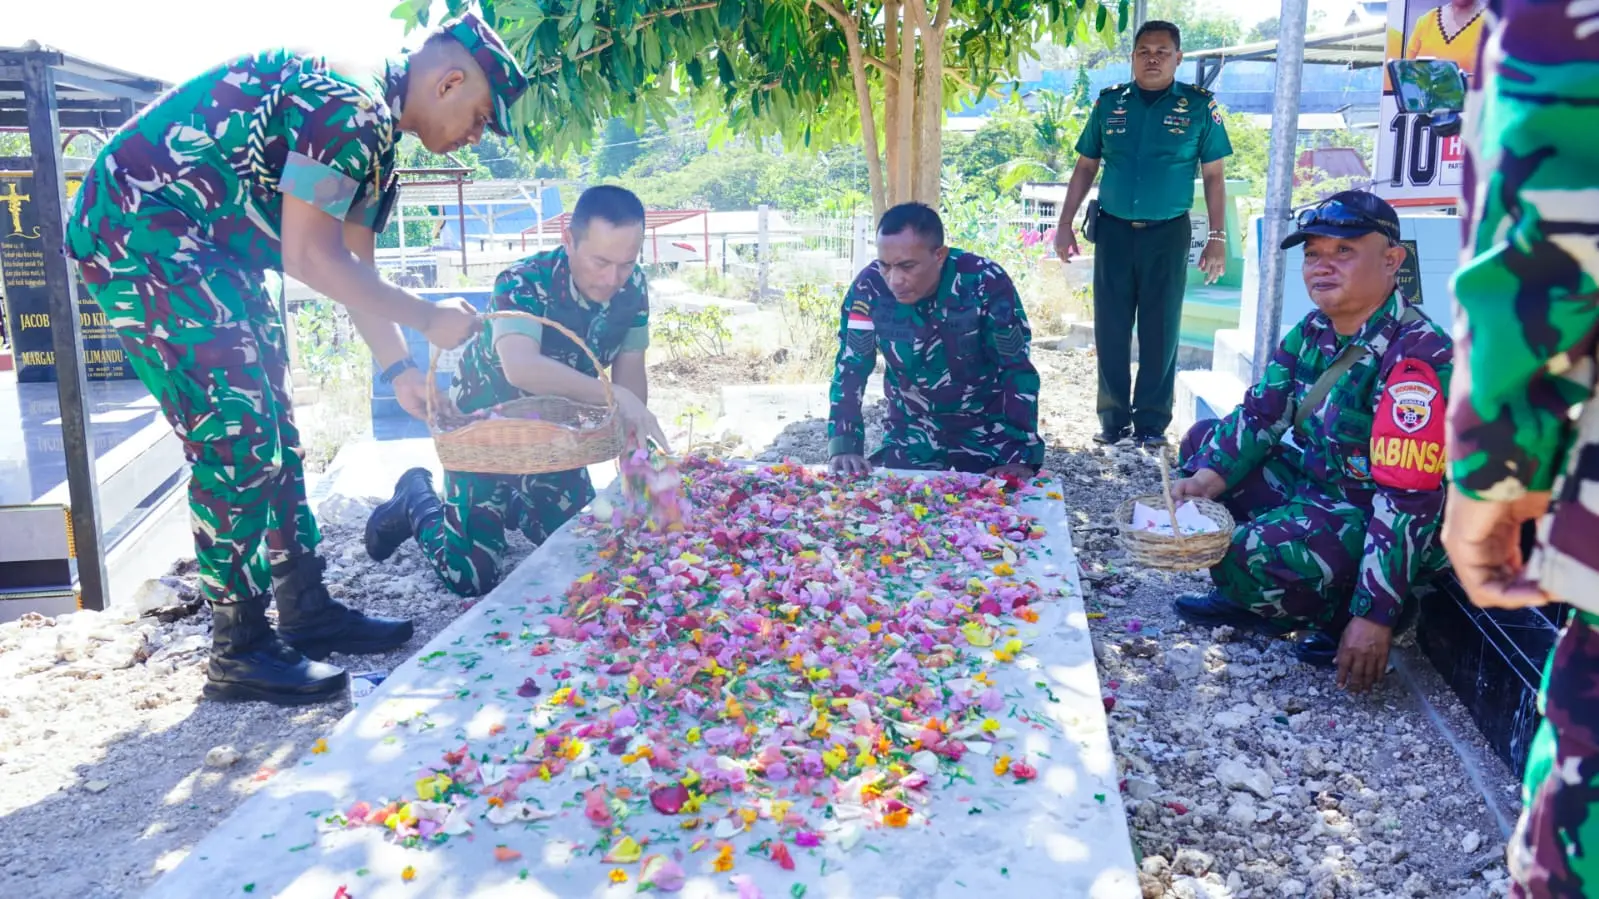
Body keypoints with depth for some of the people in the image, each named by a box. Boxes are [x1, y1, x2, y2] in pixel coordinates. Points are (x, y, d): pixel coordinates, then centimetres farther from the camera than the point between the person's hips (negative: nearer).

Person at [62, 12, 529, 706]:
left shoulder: (373, 129, 12)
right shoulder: (351, 103, -20)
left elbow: (352, 267, 17)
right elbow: (307, 257, -23)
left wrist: (398, 370, 15)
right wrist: (428, 320, -15)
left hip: (207, 252, 11)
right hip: (137, 232, -11)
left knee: (272, 436, 11)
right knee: (238, 445, -11)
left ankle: (307, 613, 20)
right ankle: (240, 652, -1)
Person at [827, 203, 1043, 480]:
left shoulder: (986, 282, -24)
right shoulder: (869, 287, -17)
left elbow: (1018, 371, -19)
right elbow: (850, 371, -12)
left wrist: (1021, 457, -27)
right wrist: (843, 447, -25)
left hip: (986, 433, -2)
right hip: (910, 433, 2)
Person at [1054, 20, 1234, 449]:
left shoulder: (1199, 106, 0)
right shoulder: (1109, 102, 5)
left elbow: (1213, 176, 2)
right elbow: (1085, 167, 11)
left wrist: (1217, 237, -4)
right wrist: (1065, 224, 5)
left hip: (1168, 233, -1)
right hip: (1114, 230, 2)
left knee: (1160, 331, 3)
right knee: (1110, 329, 4)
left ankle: (1152, 421, 12)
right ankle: (1113, 417, 14)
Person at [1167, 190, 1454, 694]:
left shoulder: (1414, 356, -26)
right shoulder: (1314, 331, 0)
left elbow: (1408, 500, -29)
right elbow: (1259, 414, 3)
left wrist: (1375, 617, -29)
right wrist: (1208, 476, -17)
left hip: (1384, 522, -9)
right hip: (1318, 485, 9)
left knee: (1248, 557, -30)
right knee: (1203, 441, 9)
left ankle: (1348, 618, 0)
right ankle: (1253, 597, 8)